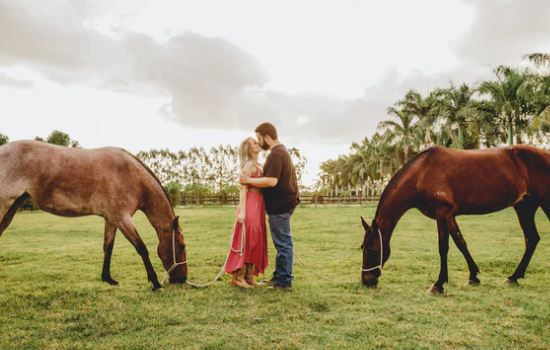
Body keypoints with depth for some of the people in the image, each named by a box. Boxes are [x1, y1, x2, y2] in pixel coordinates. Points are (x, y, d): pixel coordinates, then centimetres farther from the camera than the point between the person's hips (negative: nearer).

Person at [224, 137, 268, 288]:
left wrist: (262, 211, 19)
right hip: (250, 205, -9)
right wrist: (242, 211, -21)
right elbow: (243, 189, -14)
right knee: (246, 240, -7)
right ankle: (238, 276, 0)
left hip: (258, 206, 9)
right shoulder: (249, 165, -9)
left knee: (256, 241, 10)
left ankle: (249, 276, 16)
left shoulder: (258, 165, 18)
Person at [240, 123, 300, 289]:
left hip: (280, 204, -11)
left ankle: (284, 280, 4)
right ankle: (279, 276, 24)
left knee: (283, 242, -4)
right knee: (283, 242, 15)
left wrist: (249, 180, -17)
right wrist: (253, 180, 15)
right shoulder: (282, 150, 16)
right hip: (284, 202, 11)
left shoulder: (276, 154, -17)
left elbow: (271, 181, -27)